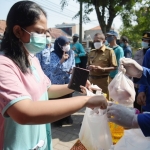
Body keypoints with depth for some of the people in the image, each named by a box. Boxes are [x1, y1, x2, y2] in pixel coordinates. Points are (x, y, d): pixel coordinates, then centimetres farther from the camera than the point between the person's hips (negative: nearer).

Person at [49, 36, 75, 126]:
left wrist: (72, 69, -13)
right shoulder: (54, 55, -16)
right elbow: (53, 70, -23)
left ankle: (67, 118, 35)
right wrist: (61, 61, -32)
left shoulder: (71, 53, -1)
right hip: (57, 82, -4)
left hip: (68, 80, 5)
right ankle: (59, 120, 25)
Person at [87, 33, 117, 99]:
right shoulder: (92, 52, 13)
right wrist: (89, 67, -3)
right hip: (92, 79, 5)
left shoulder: (109, 51, -2)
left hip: (103, 80, -4)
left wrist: (102, 69, -19)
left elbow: (114, 67, -6)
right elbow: (88, 65, 21)